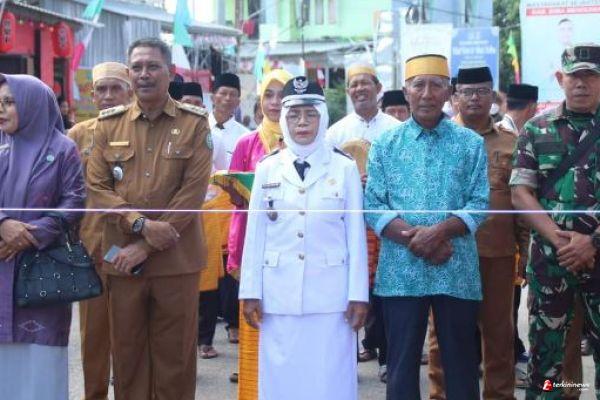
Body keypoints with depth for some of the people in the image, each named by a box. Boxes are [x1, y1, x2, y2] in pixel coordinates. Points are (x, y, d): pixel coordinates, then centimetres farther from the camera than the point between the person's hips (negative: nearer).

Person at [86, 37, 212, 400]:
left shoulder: (195, 123, 1)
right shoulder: (109, 124, 9)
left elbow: (194, 190, -7)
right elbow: (97, 187, 3)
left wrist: (146, 248, -11)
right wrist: (142, 225, -13)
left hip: (176, 259, -2)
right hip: (122, 257, 2)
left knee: (175, 357, 6)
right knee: (127, 355, 9)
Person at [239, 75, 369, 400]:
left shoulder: (345, 168, 2)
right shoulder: (267, 169, 6)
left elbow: (356, 235, 1)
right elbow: (255, 233, 6)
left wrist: (358, 294, -2)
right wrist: (250, 292, 3)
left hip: (330, 294, -1)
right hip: (278, 294, 2)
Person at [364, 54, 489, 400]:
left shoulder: (471, 143, 6)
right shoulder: (385, 145, 7)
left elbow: (480, 203, -1)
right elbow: (372, 205, 0)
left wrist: (439, 232, -17)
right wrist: (414, 237, -14)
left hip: (457, 271, 0)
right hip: (400, 270, 1)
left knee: (461, 362, 6)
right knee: (402, 362, 7)